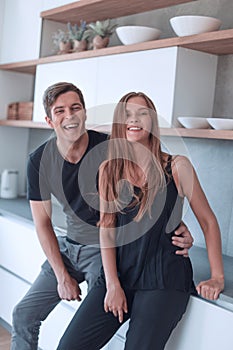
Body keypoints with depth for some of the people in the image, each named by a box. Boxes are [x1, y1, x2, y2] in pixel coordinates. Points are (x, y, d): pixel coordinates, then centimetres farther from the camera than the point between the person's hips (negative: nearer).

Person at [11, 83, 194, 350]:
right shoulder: (40, 161, -9)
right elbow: (43, 222, -3)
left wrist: (179, 227, -29)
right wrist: (62, 276, -7)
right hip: (68, 247, 4)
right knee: (23, 315, 7)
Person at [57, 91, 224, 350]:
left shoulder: (176, 167, -2)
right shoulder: (108, 169, 7)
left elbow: (208, 221, 4)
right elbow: (106, 229, 2)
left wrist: (217, 277, -1)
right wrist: (113, 285, -7)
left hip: (164, 279, -2)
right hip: (118, 273, 3)